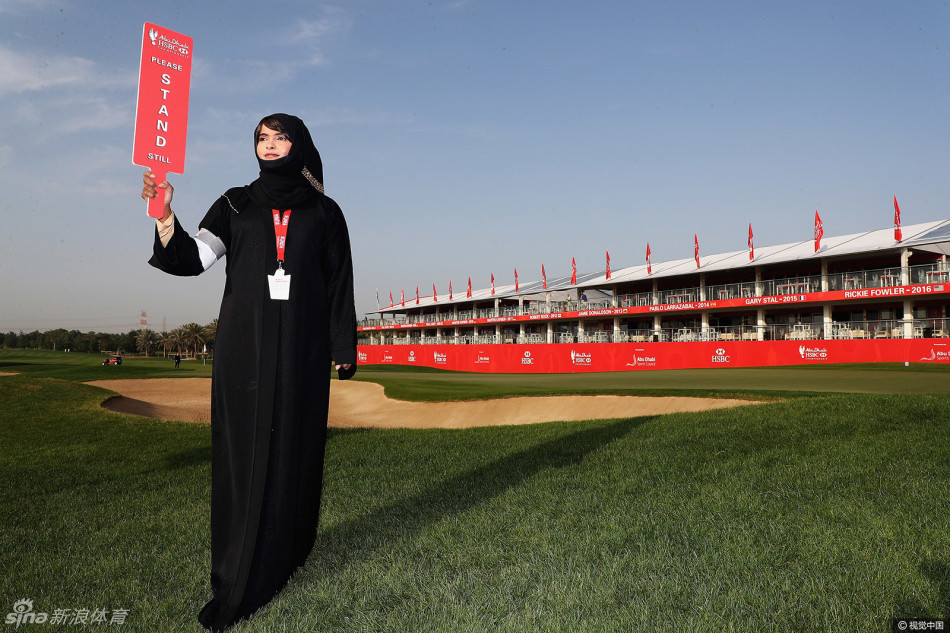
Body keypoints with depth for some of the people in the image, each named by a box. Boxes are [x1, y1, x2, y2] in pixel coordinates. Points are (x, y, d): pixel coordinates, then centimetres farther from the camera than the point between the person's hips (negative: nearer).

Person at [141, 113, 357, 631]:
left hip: (301, 348, 0)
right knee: (243, 447, -1)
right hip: (243, 343, 1)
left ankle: (288, 547, 16)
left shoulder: (325, 212, 11)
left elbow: (340, 283, 8)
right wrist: (165, 216, -19)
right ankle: (234, 576, 6)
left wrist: (344, 347, 2)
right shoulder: (236, 205, 13)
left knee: (293, 446, 0)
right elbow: (193, 257, -1)